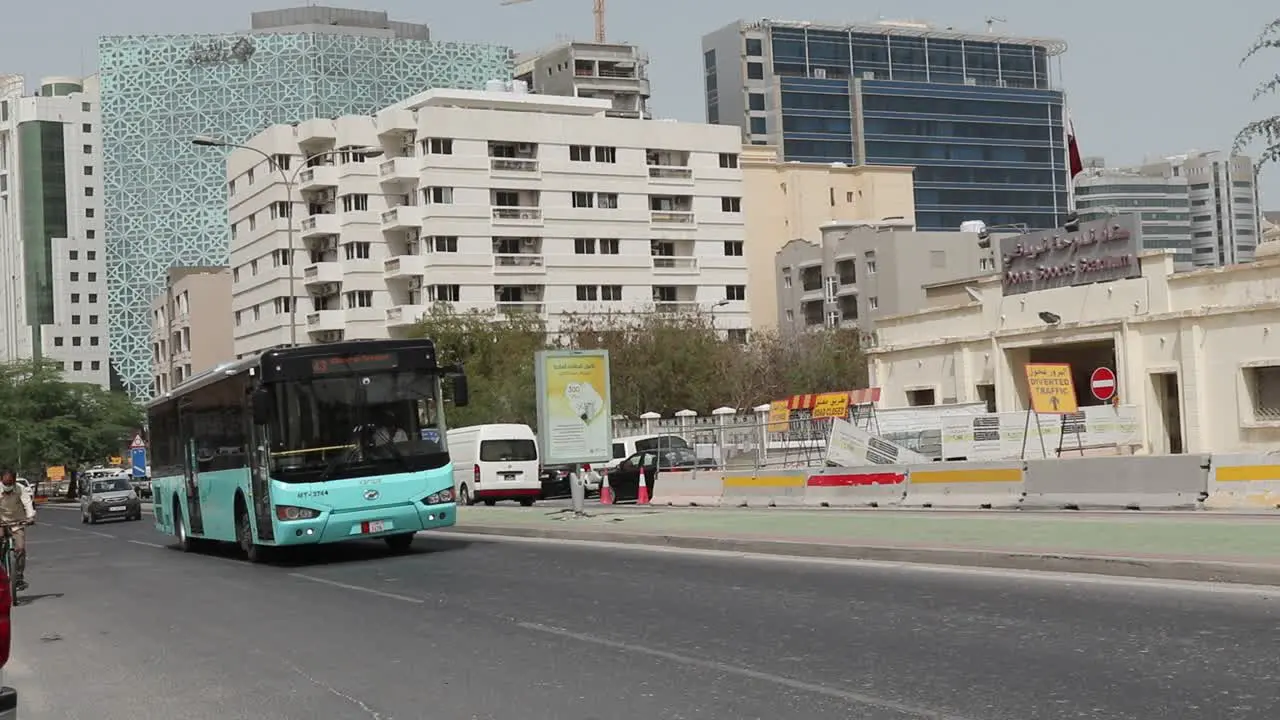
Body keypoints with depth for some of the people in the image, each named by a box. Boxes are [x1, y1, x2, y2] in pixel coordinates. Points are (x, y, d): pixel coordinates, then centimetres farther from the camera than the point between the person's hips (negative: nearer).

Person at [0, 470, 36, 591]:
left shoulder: (21, 490, -11)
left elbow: (28, 503, -22)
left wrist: (30, 517, -41)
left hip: (18, 523, -1)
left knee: (20, 549, -15)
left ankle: (19, 578, -6)